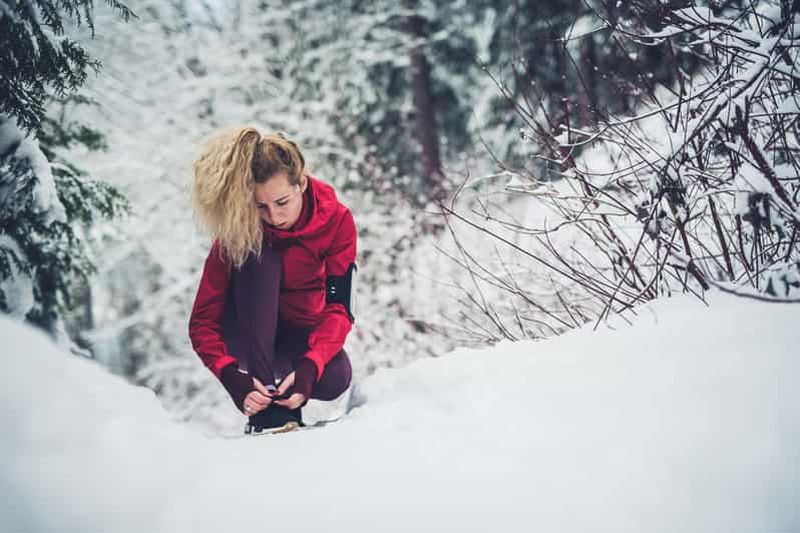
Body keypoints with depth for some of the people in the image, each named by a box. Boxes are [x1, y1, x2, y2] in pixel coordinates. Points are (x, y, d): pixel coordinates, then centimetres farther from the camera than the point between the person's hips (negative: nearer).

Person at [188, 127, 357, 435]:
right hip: (250, 335, -1)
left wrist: (309, 368, -40)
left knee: (334, 380, -34)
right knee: (258, 257, -31)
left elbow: (339, 307, -22)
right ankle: (266, 409, -37)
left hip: (304, 334, 1)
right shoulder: (239, 231, -21)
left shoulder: (336, 219, -18)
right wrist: (233, 378, -40)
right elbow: (203, 321, -22)